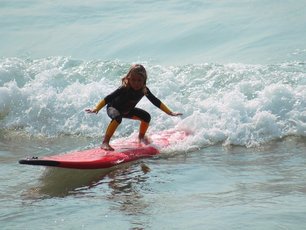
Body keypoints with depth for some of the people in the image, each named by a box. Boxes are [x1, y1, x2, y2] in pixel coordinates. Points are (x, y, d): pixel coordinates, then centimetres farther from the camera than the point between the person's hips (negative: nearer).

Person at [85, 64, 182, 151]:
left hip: (128, 110, 6)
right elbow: (108, 98, -40)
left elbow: (156, 101, -10)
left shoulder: (144, 90, -20)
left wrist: (170, 113, -8)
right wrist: (96, 109, -53)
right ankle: (105, 143, -35)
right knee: (117, 117, -38)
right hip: (113, 108, -6)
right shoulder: (124, 89, -35)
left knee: (146, 116, -6)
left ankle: (141, 137, 23)